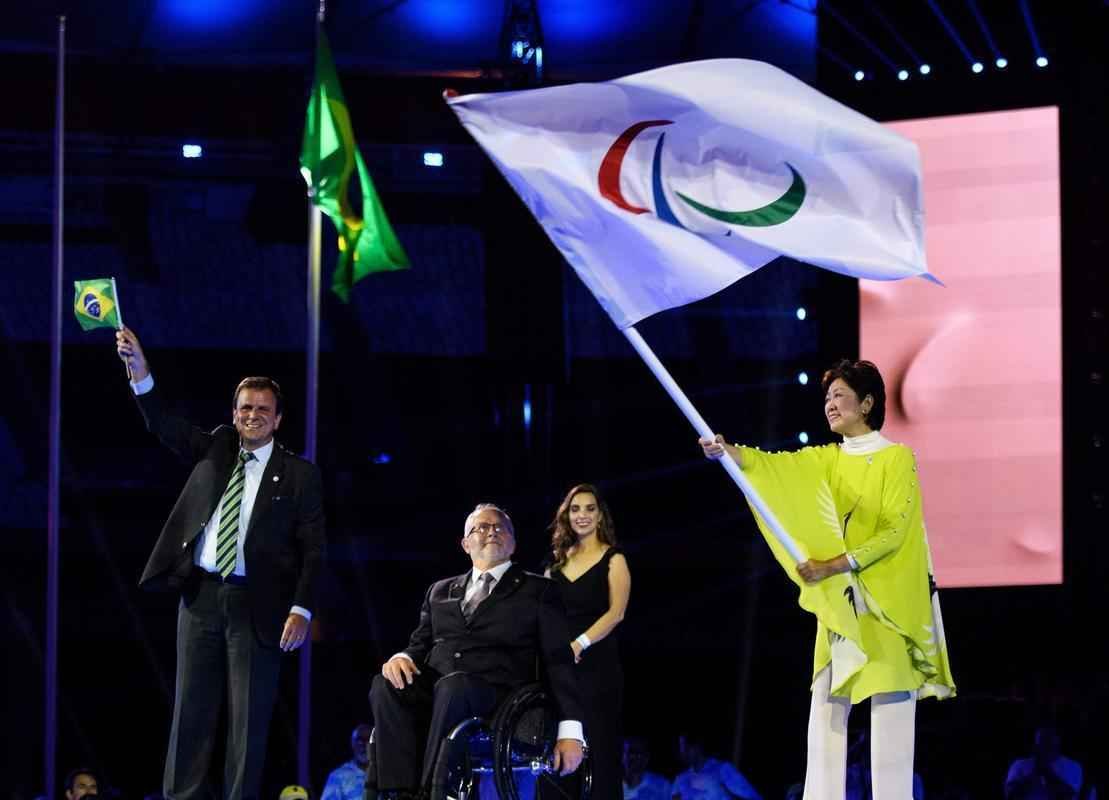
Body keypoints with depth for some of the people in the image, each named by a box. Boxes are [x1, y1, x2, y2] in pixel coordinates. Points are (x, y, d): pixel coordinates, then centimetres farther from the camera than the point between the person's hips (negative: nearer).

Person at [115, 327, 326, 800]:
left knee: (249, 717, -1)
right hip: (201, 596, 3)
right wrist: (139, 371, -13)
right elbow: (163, 425, 2)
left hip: (256, 604, -3)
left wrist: (301, 610, -12)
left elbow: (312, 550, -1)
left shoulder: (299, 475, 2)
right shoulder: (215, 450, 12)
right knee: (191, 709, 3)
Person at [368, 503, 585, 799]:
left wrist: (570, 730, -4)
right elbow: (421, 644, 22)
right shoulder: (441, 591, 27)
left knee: (453, 685, -38)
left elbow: (559, 660, 7)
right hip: (435, 686, 4)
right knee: (387, 684, -30)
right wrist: (403, 657, -5)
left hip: (495, 690, -3)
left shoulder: (538, 591, 15)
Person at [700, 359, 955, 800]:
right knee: (826, 709, 0)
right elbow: (776, 464, -6)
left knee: (890, 715, -7)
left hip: (887, 603, -6)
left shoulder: (897, 457, -3)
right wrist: (727, 451, -26)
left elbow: (893, 531, -12)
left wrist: (835, 565, -20)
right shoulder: (827, 459, 12)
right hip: (838, 602, 6)